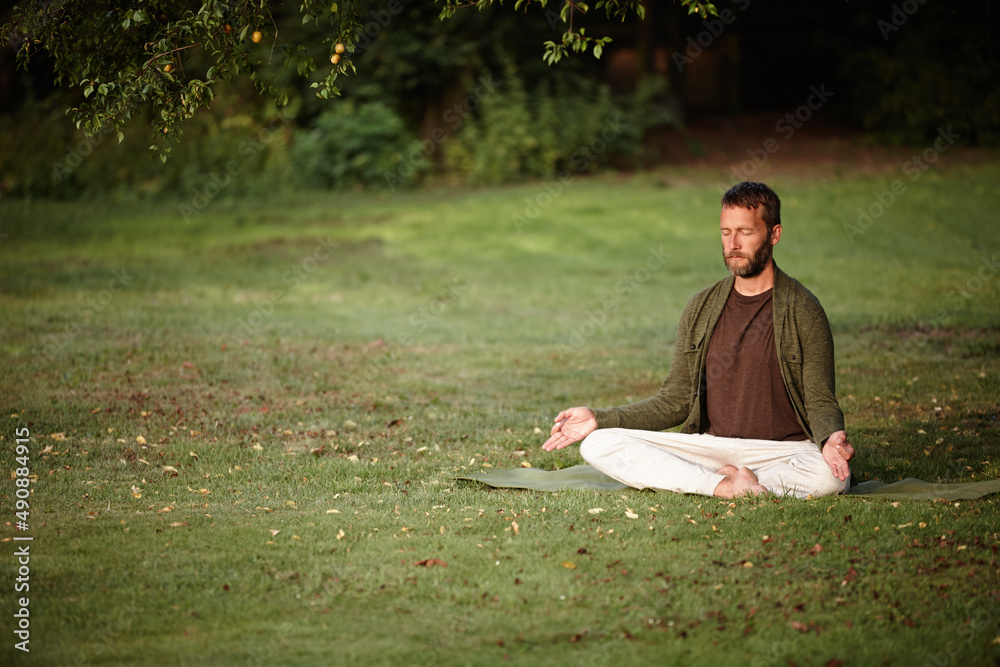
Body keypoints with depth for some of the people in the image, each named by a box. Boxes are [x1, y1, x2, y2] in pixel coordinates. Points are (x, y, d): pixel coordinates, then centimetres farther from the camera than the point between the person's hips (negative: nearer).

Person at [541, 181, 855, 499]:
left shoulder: (803, 311, -3)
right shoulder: (701, 309, 9)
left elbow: (819, 401, -4)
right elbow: (674, 402, 13)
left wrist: (831, 438, -28)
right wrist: (600, 418, 2)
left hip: (783, 449, -4)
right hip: (710, 444, 4)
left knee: (830, 477, -38)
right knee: (597, 444, -16)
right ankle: (723, 485, -26)